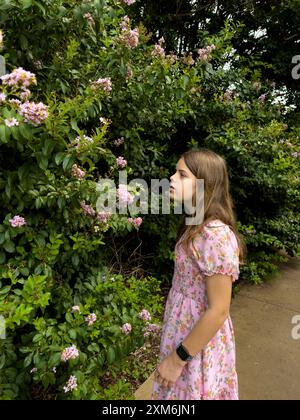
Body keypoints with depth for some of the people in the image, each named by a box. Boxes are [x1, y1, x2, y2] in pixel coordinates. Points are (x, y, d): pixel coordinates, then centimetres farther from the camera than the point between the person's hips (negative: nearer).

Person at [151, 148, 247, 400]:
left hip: (198, 340, -7)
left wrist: (178, 358, -16)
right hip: (183, 330, 7)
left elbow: (218, 311, -25)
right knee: (177, 388, 27)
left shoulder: (216, 235, -29)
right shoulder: (197, 226, -2)